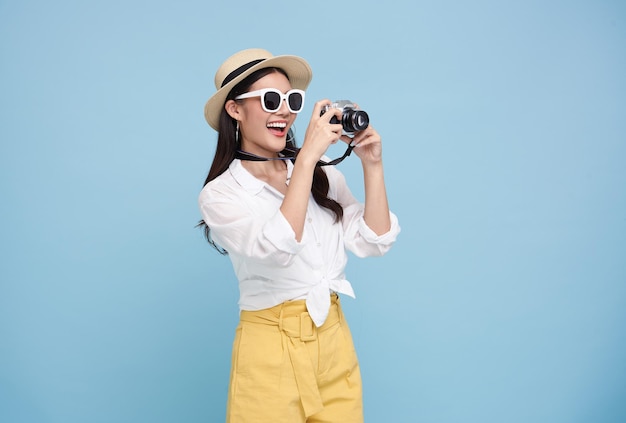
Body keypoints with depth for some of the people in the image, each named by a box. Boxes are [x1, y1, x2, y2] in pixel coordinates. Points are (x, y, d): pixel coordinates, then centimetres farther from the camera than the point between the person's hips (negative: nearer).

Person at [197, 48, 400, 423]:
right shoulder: (220, 193, -9)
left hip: (336, 340, 4)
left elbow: (373, 242, -3)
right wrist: (307, 156, -26)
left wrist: (372, 165, -11)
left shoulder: (323, 173, 1)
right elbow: (276, 248, -26)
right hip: (272, 348, -4)